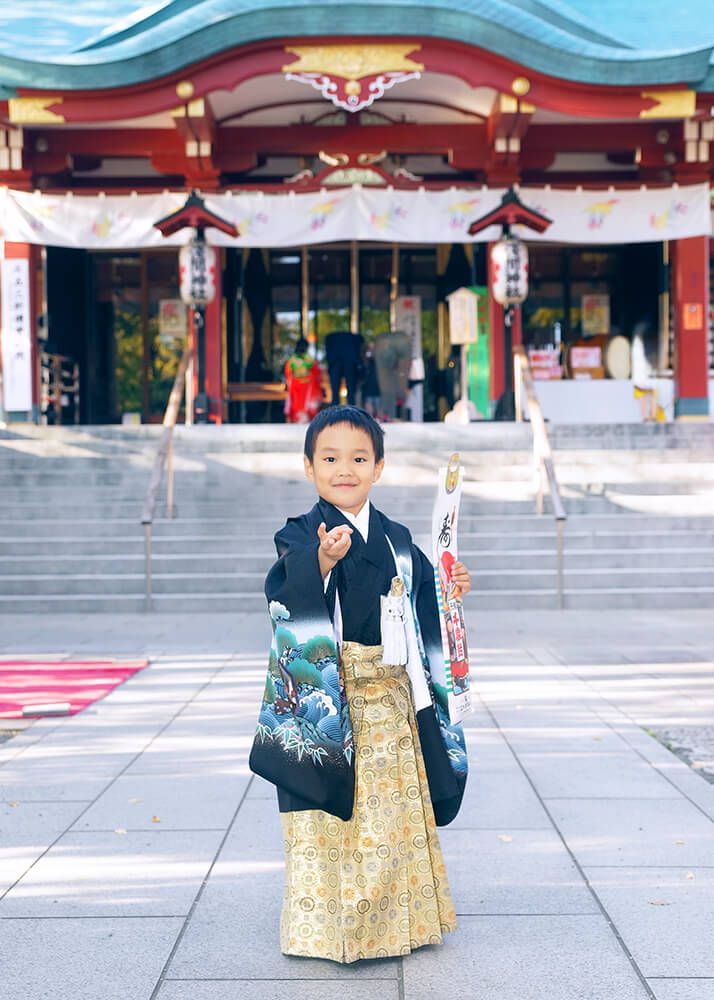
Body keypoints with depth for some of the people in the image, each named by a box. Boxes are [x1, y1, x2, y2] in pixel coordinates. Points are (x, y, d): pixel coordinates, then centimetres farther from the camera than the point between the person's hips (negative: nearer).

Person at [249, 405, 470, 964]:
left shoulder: (397, 539, 9)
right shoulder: (301, 535, -7)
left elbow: (425, 609, 17)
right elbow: (288, 597, -25)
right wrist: (322, 562, -43)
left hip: (392, 698, 5)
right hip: (329, 697, -4)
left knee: (396, 807, 13)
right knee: (332, 814, 0)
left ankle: (398, 917, 28)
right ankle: (326, 923, 14)